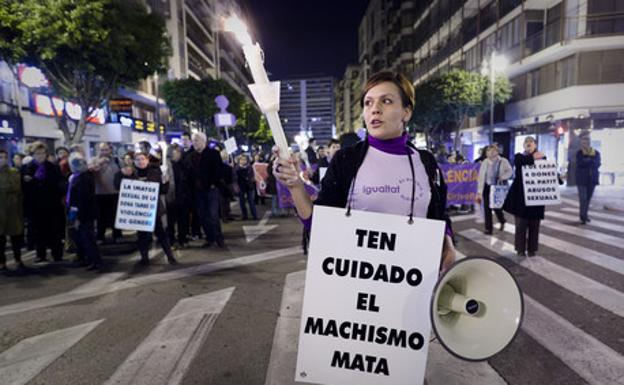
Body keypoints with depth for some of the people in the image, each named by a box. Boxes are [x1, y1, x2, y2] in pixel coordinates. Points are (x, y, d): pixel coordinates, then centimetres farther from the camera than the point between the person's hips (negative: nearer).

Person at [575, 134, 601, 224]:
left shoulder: (596, 153, 7)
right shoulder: (579, 152, -1)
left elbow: (598, 164, -5)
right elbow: (580, 163, -16)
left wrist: (586, 161, -16)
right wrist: (591, 160, -11)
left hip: (592, 178, 4)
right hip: (582, 179, -4)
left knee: (588, 198, 9)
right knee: (582, 198, -8)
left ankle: (584, 214, 21)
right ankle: (582, 216, -1)